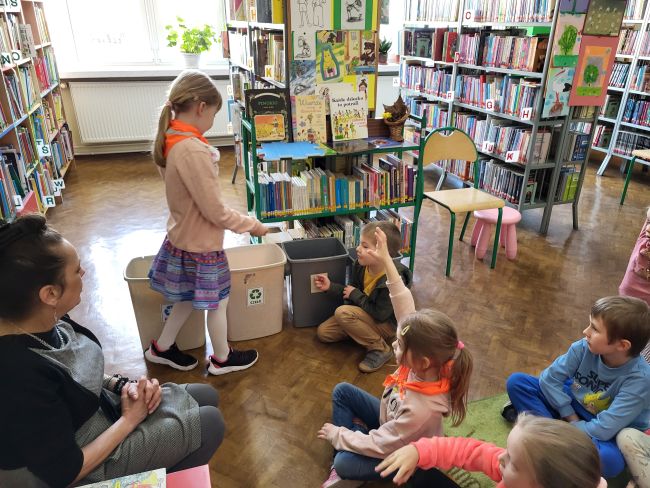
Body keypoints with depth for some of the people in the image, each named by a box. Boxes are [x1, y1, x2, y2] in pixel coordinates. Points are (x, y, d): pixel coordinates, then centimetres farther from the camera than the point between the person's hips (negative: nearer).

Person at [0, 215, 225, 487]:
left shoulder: (44, 320, -13)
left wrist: (121, 385, -9)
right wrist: (129, 421, -15)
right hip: (88, 465, -7)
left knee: (207, 397, 10)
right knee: (209, 423, -3)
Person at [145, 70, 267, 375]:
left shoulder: (168, 140, -1)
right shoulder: (193, 150, -30)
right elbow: (215, 211, -24)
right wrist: (251, 225, -12)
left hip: (182, 237, 9)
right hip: (201, 244, -9)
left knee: (188, 298, 26)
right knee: (218, 302, 13)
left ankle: (161, 348, 43)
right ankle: (222, 359, 34)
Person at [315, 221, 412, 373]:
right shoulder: (360, 264, -13)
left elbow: (380, 315, -29)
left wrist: (355, 295, -21)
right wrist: (330, 286, -8)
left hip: (387, 324, -7)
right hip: (364, 314, 7)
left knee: (342, 312, -30)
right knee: (323, 332, 1)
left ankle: (380, 349, -14)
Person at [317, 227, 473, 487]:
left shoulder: (420, 410, -44)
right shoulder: (426, 366, -27)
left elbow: (378, 446, -32)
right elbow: (405, 306, -24)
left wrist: (337, 434, -17)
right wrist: (386, 260, -25)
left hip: (401, 452, -7)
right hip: (389, 419, 7)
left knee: (344, 463, -24)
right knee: (342, 391, 1)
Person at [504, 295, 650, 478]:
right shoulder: (584, 348, -18)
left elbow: (603, 429, -28)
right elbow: (550, 377, -11)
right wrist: (570, 416, -13)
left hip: (600, 434, -4)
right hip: (570, 406, 4)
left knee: (609, 460, -39)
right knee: (517, 382, -13)